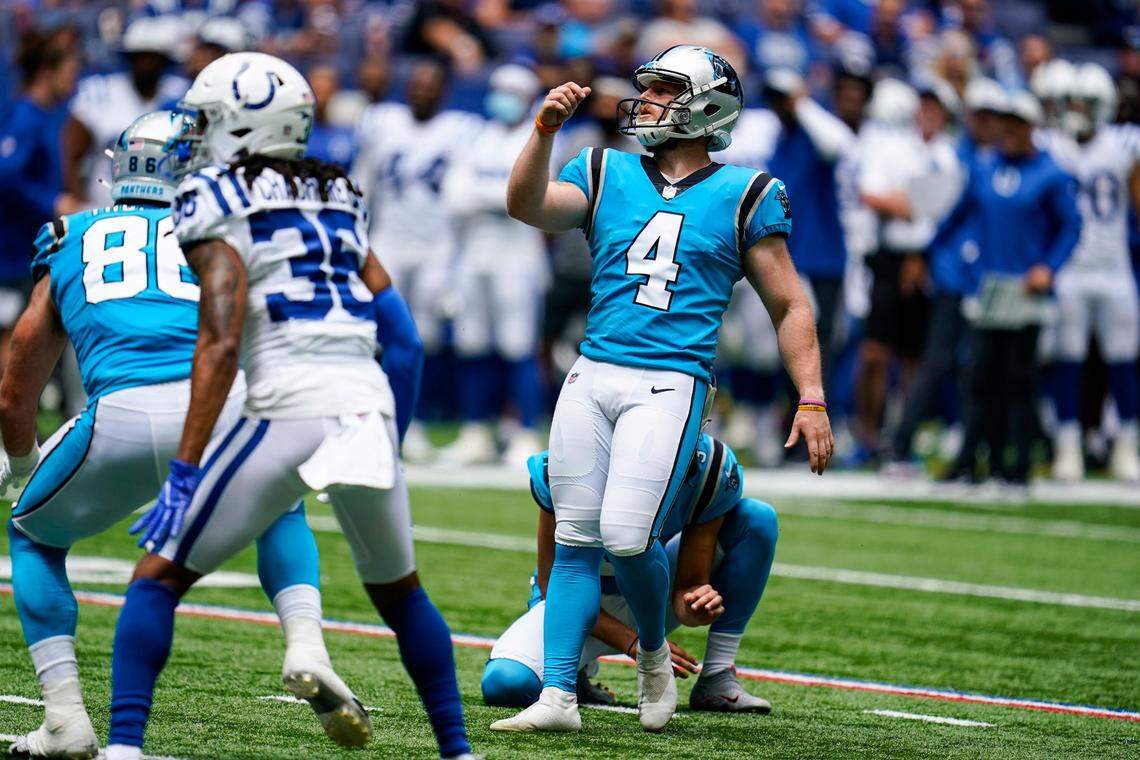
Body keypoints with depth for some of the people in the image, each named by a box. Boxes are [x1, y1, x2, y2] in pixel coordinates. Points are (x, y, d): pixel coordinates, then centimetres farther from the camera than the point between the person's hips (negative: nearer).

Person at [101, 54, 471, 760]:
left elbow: (220, 344, -11)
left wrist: (185, 471, -14)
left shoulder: (222, 206, 0)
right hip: (371, 406, 6)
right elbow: (402, 338, 19)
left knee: (159, 578, 5)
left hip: (290, 409, -6)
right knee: (399, 590, 28)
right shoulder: (337, 201, 20)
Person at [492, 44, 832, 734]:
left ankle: (654, 653, 12)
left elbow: (789, 306, 8)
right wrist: (547, 129, -17)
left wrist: (812, 399, 0)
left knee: (627, 534, -16)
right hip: (592, 377, 4)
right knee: (576, 541, 2)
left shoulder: (743, 196, 7)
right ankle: (559, 697, 6)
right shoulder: (606, 176, 14)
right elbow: (527, 206, -4)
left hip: (671, 384, -3)